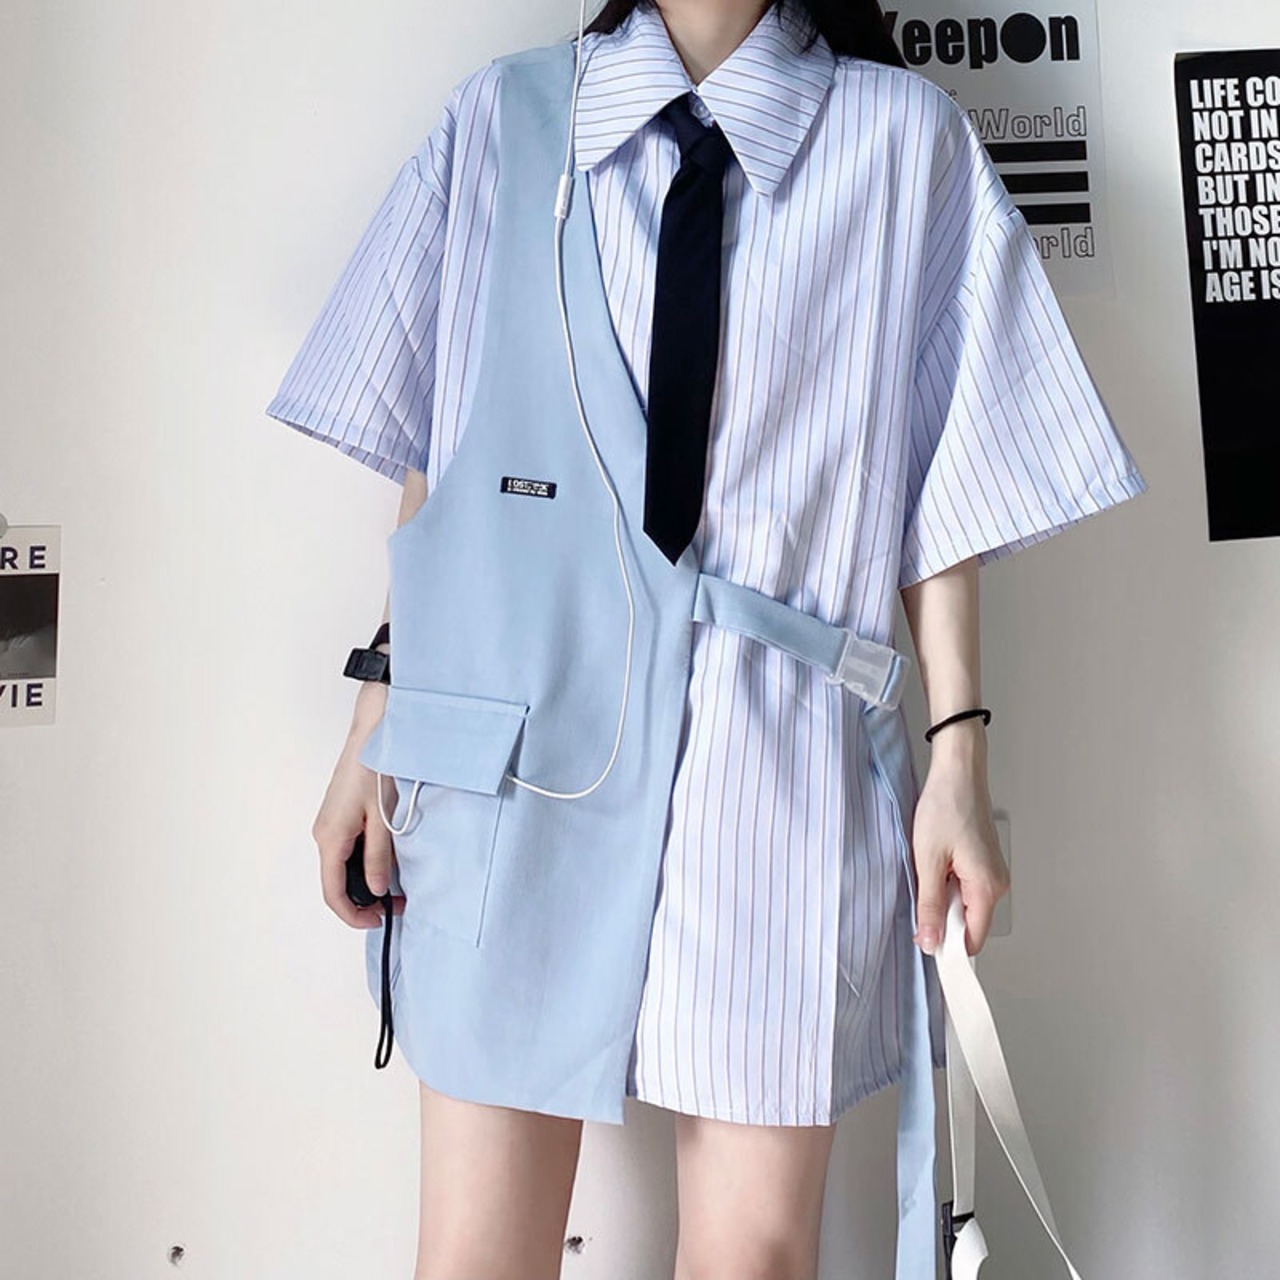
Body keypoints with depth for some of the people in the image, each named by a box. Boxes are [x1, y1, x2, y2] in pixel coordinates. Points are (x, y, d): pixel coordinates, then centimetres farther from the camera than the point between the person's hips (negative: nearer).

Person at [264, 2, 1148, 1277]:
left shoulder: (905, 137, 8)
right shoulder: (497, 119, 11)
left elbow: (940, 480, 7)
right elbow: (430, 458, 9)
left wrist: (956, 753, 1)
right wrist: (374, 729, 6)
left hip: (778, 758, 0)